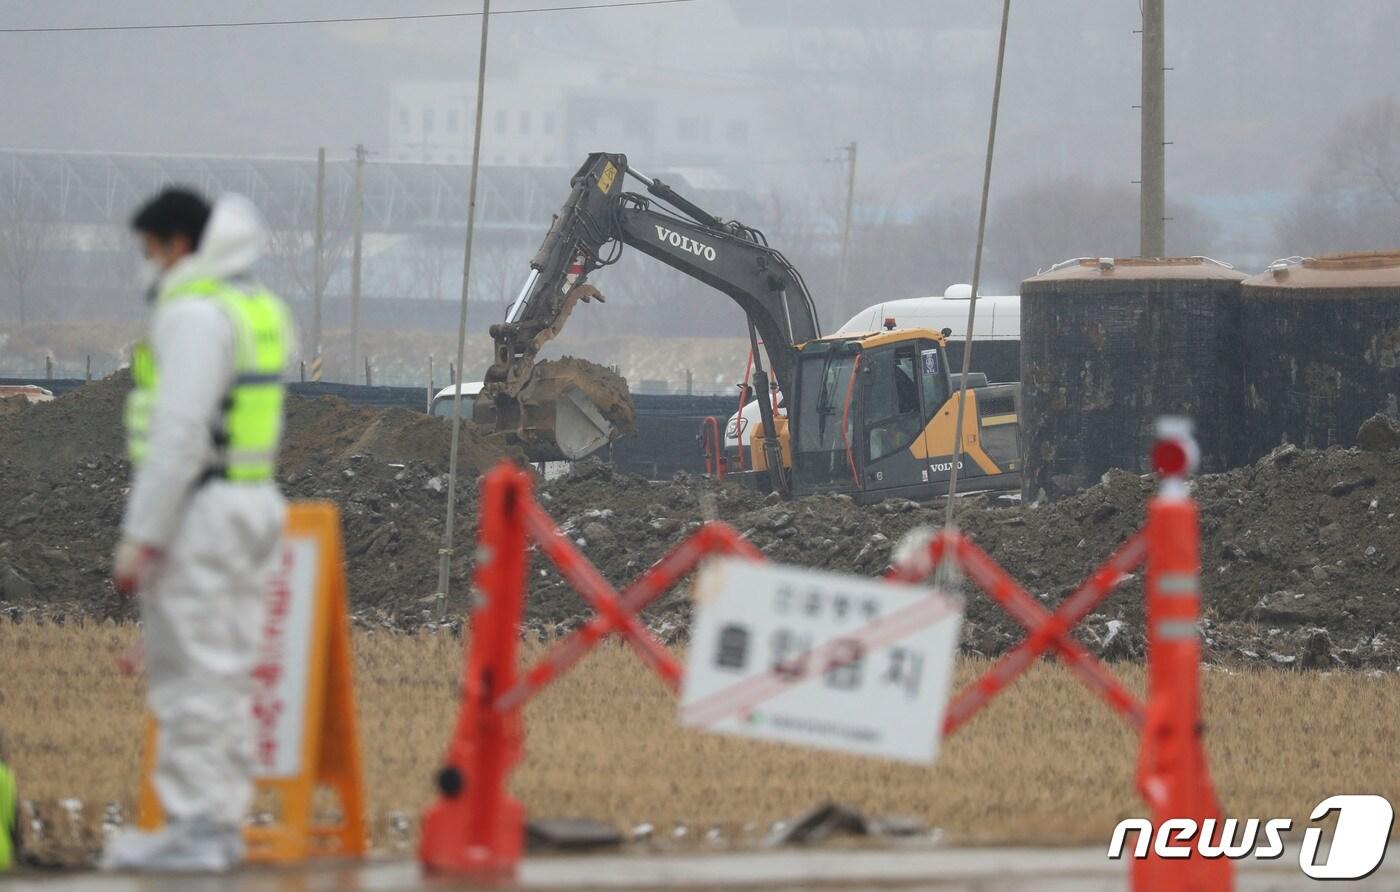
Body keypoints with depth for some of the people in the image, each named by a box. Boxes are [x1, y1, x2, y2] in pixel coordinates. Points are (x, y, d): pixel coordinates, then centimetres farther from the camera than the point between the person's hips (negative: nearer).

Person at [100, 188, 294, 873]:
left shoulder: (195, 313, -14)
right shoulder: (263, 308, 16)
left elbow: (179, 432, -20)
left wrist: (141, 535, -19)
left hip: (198, 508, -10)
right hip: (251, 501, 10)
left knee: (192, 676, -7)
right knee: (226, 673, 12)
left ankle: (193, 824, -7)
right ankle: (223, 819, 16)